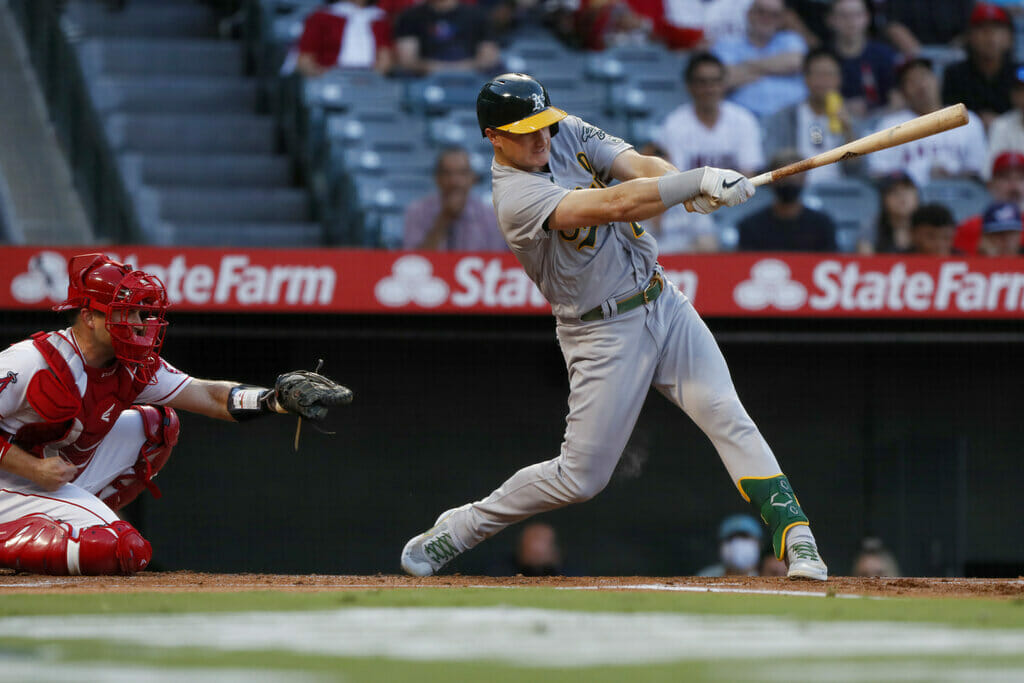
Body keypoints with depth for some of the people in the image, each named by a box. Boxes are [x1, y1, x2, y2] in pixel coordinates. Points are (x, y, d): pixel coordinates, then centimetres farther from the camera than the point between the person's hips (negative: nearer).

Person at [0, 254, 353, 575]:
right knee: (127, 552, -24)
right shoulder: (30, 362, -25)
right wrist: (32, 468, -28)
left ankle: (81, 514, 8)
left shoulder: (134, 369, -2)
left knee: (155, 423, 11)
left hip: (69, 477, 9)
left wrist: (278, 398, -16)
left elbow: (208, 396, -2)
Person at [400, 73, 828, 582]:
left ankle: (795, 537, -14)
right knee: (581, 477, 0)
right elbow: (613, 205, -32)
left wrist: (696, 190, -33)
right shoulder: (516, 197, -21)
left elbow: (639, 166, -12)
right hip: (603, 334, -6)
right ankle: (456, 530, 17)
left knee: (726, 416, -11)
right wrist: (696, 182, -39)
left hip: (663, 304, 6)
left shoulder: (569, 133, 2)